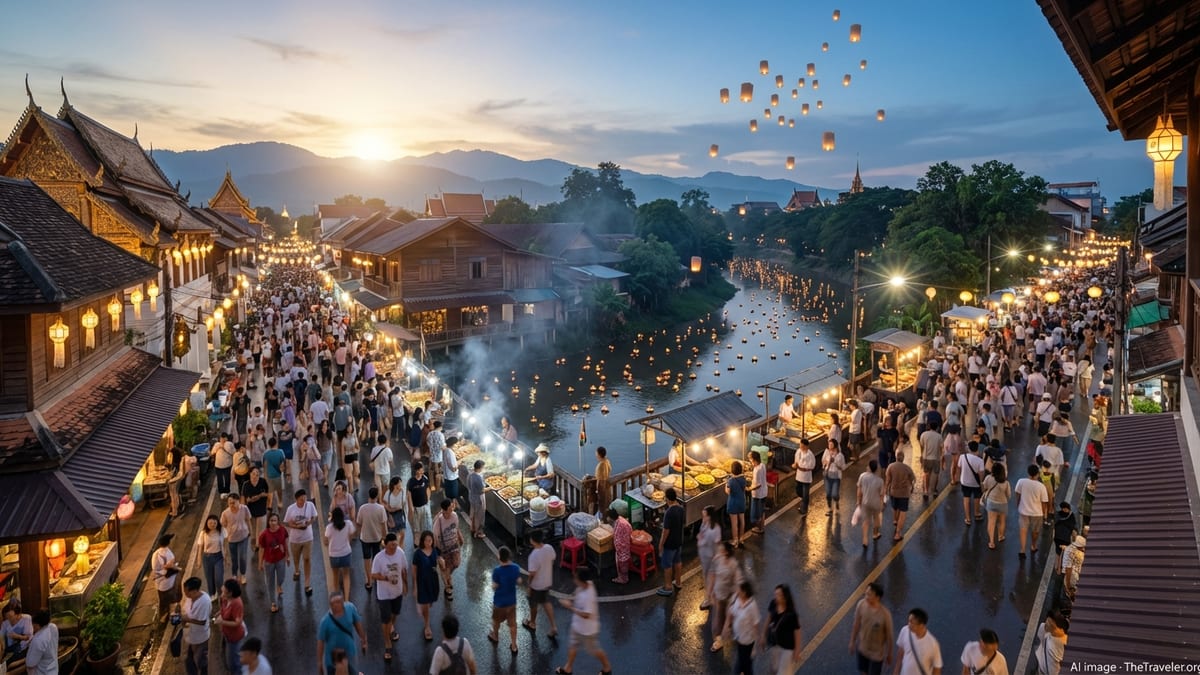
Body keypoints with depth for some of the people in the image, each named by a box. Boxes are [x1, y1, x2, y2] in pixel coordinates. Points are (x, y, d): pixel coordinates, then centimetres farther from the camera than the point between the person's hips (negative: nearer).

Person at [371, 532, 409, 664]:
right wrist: (386, 578, -36)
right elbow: (373, 575, -20)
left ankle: (391, 629, 57)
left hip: (398, 590, 4)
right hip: (384, 593, -4)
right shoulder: (379, 558, -26)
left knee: (395, 613, 27)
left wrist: (405, 583, 9)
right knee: (385, 619, 4)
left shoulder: (400, 552, -14)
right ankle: (387, 645, 20)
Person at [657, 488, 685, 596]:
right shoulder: (681, 508, -5)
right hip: (679, 541, 8)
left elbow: (666, 531, -24)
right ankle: (677, 583, 38)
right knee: (677, 561, 23)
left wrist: (661, 544, -13)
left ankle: (667, 588, 20)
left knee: (667, 565, 8)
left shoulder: (669, 513, -30)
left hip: (669, 543, -8)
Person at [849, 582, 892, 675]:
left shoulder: (885, 614, -33)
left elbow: (889, 636, -16)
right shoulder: (861, 604, -21)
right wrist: (852, 641, 8)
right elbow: (856, 624, -3)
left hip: (877, 652, -4)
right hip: (862, 648, 4)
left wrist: (889, 655, -3)